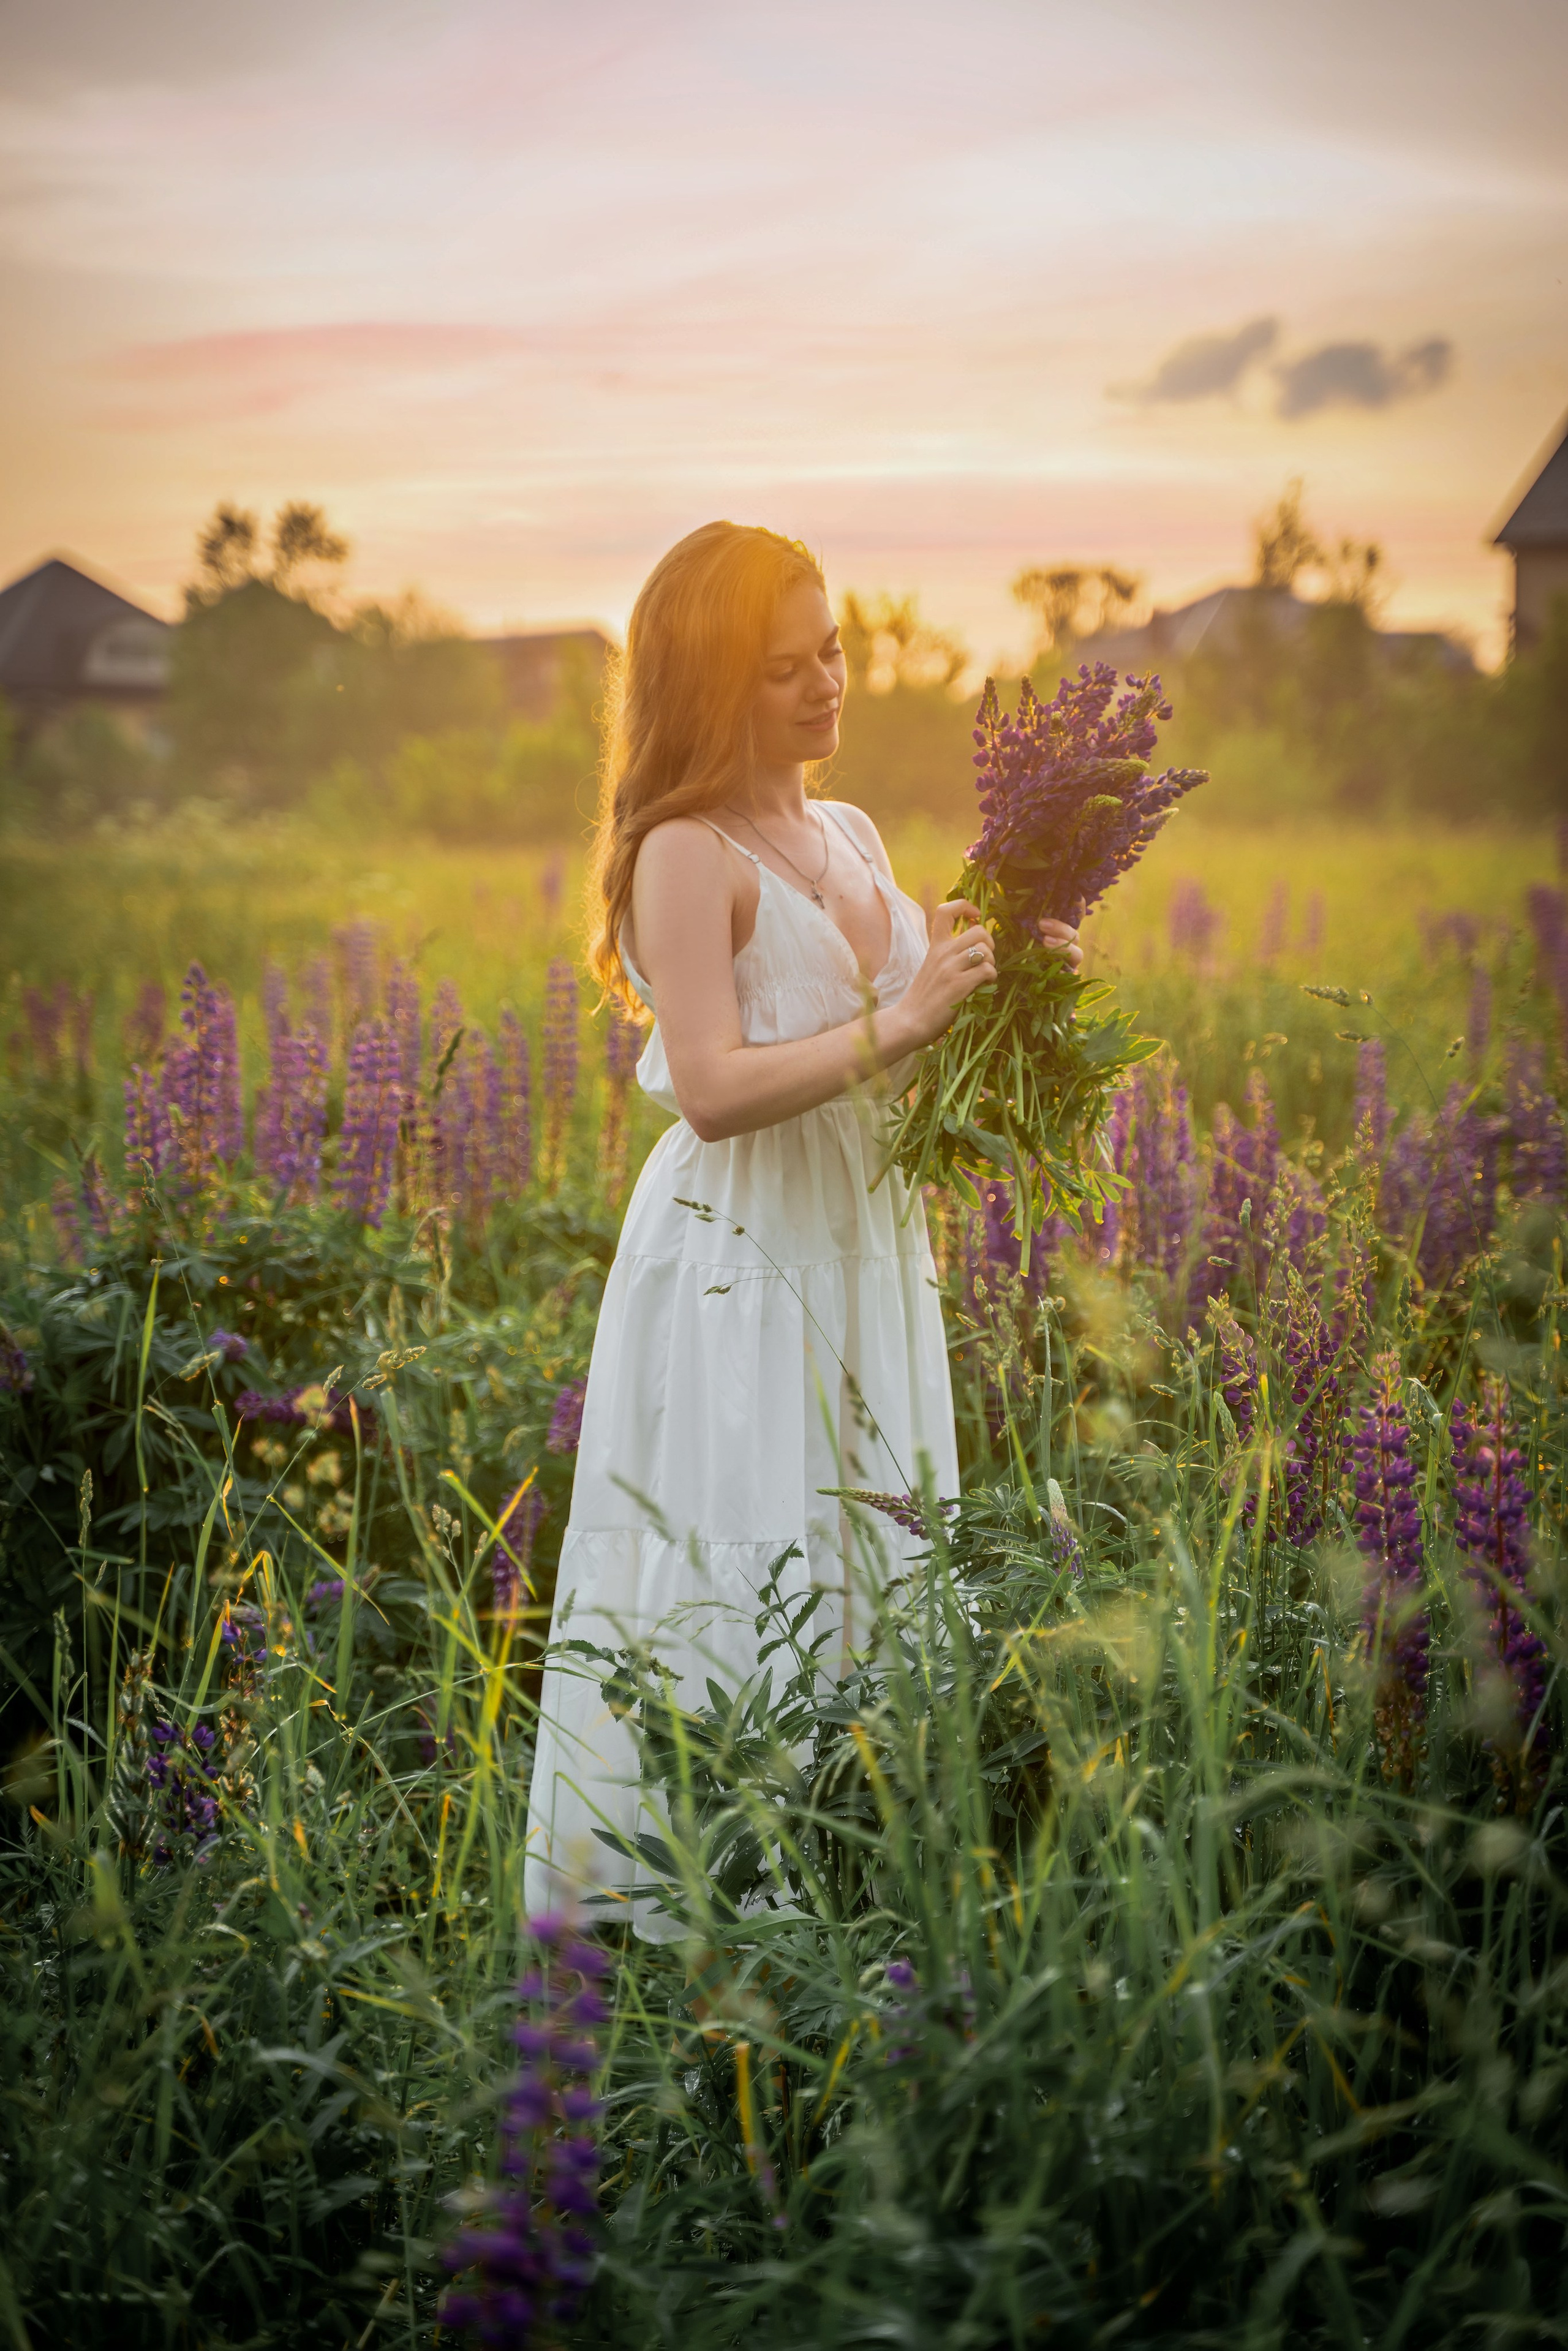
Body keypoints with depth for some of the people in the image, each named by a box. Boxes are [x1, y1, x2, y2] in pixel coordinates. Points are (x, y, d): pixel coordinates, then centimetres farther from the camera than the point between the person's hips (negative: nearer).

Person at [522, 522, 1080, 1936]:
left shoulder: (854, 839, 12)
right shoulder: (688, 854, -11)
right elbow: (714, 1091, -20)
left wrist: (996, 984, 4)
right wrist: (901, 1020, -20)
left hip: (864, 1251, 8)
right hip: (738, 1260, -7)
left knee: (863, 1572, 10)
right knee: (736, 1585, -4)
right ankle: (686, 1907, 7)